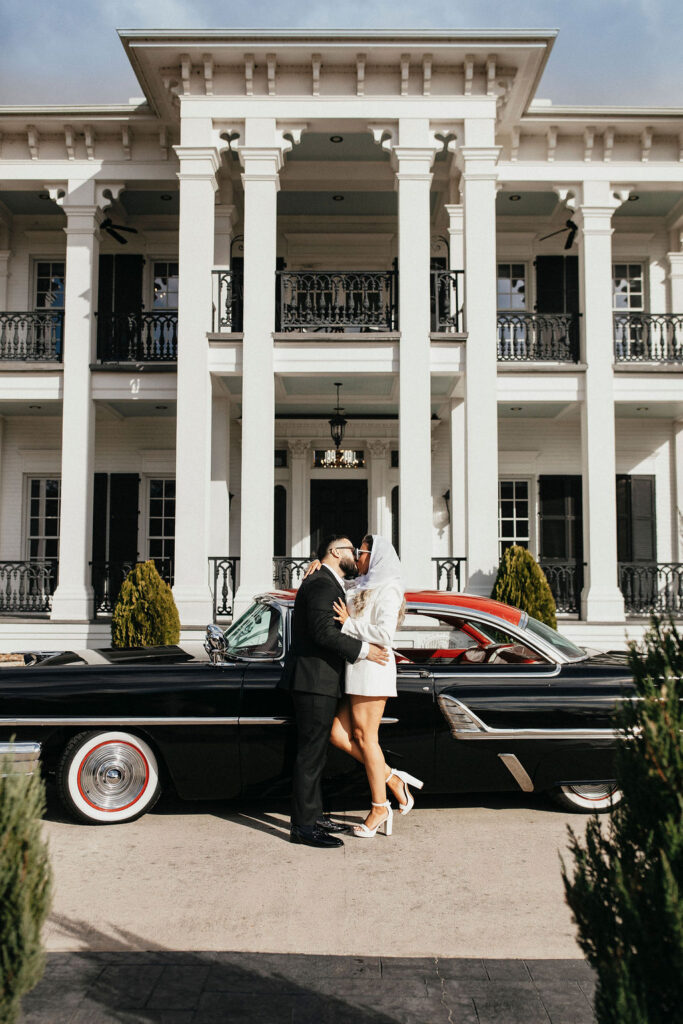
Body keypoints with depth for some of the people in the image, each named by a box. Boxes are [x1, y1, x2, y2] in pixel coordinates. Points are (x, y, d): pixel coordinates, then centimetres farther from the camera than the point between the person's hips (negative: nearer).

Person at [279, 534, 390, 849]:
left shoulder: (327, 584, 20)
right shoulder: (322, 584, -14)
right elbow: (323, 632, -23)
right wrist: (363, 650, -17)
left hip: (318, 681, 11)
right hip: (314, 680, -11)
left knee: (313, 752, 15)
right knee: (310, 753, -7)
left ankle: (313, 815, 24)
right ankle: (303, 826, -2)